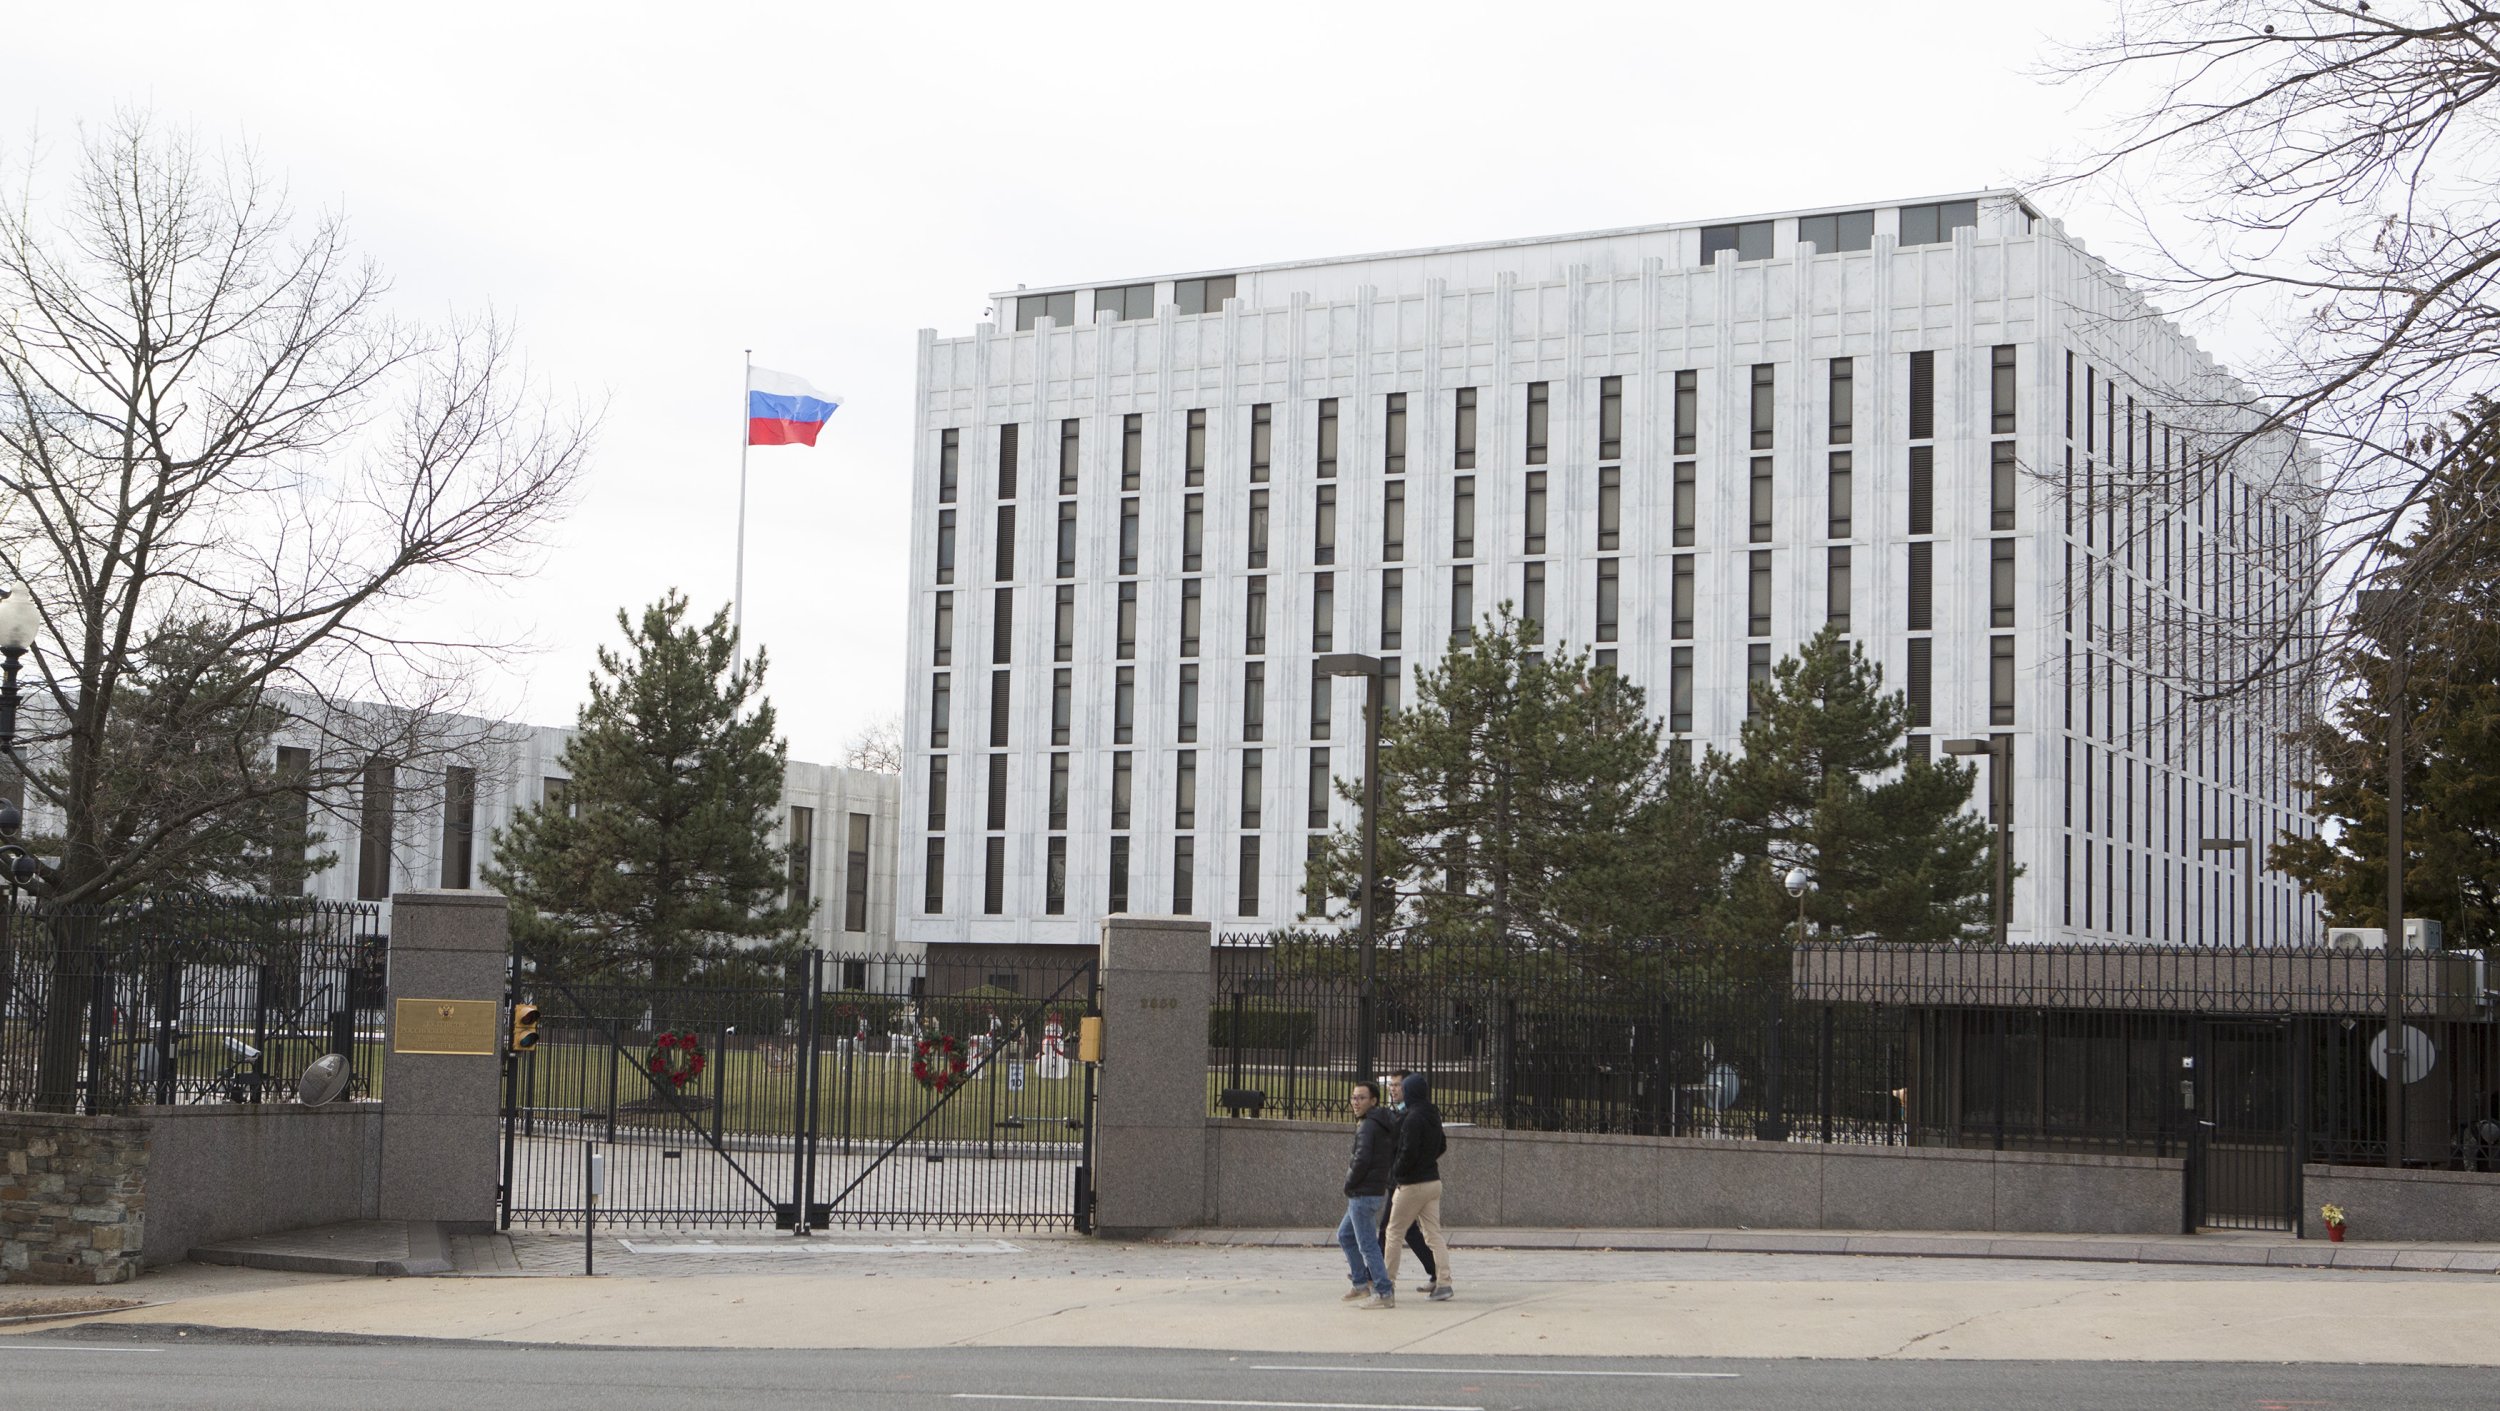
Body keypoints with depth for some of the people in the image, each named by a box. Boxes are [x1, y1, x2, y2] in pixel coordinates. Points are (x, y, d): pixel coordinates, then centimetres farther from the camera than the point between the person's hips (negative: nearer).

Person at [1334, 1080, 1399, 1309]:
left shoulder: (1367, 1126, -15)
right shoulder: (1386, 1126, 14)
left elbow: (1362, 1160, -24)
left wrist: (1349, 1184, -9)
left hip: (1363, 1193, -10)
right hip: (1378, 1189, 10)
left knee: (1367, 1244, -6)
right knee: (1345, 1234, 20)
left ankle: (1385, 1293, -5)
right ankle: (1361, 1284, 21)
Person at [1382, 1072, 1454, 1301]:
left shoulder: (1413, 1118, -18)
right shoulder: (1433, 1116, 8)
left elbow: (1408, 1153, -21)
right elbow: (1442, 1146, 20)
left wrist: (1395, 1172, -7)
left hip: (1413, 1185, -8)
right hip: (1433, 1181, 8)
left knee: (1394, 1233, 5)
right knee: (1434, 1235, 6)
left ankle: (1388, 1282, 10)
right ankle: (1443, 1282, -2)